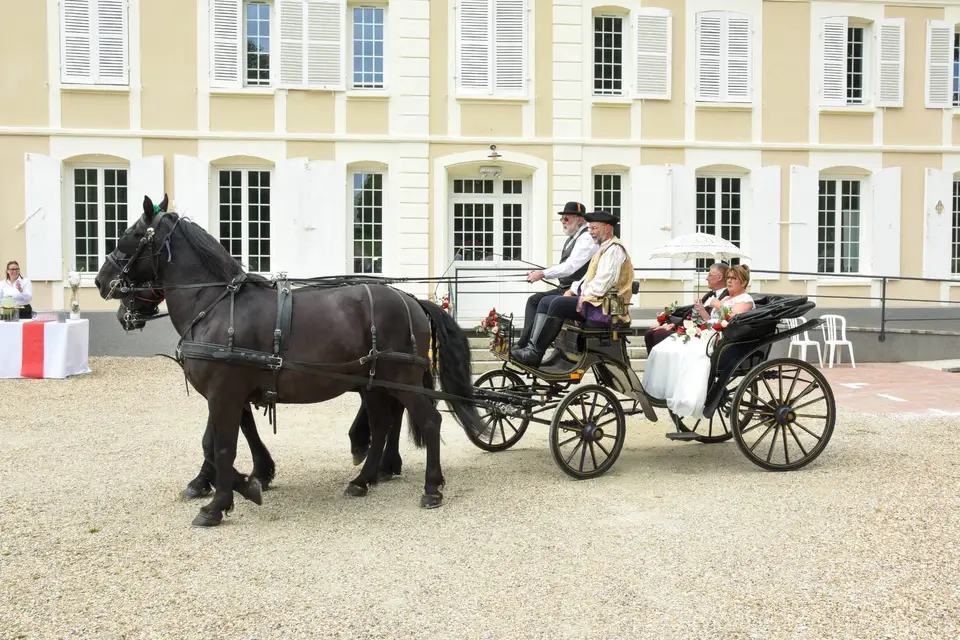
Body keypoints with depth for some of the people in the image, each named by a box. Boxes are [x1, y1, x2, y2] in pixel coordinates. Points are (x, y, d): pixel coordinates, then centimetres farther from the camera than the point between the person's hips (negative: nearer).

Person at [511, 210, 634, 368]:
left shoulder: (614, 249, -9)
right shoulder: (603, 248, 23)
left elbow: (604, 281, -20)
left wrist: (584, 297, -14)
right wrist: (573, 290, 8)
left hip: (604, 306, -10)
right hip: (593, 301, 10)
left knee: (558, 304, -27)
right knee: (545, 302, -1)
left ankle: (535, 353, -26)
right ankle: (532, 347, -14)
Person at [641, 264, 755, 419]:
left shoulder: (745, 299, 5)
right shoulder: (725, 298, 30)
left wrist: (718, 306, -6)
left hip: (722, 337, -9)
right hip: (706, 332, 9)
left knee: (691, 353, -38)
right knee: (665, 349, -13)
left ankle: (686, 399, -41)